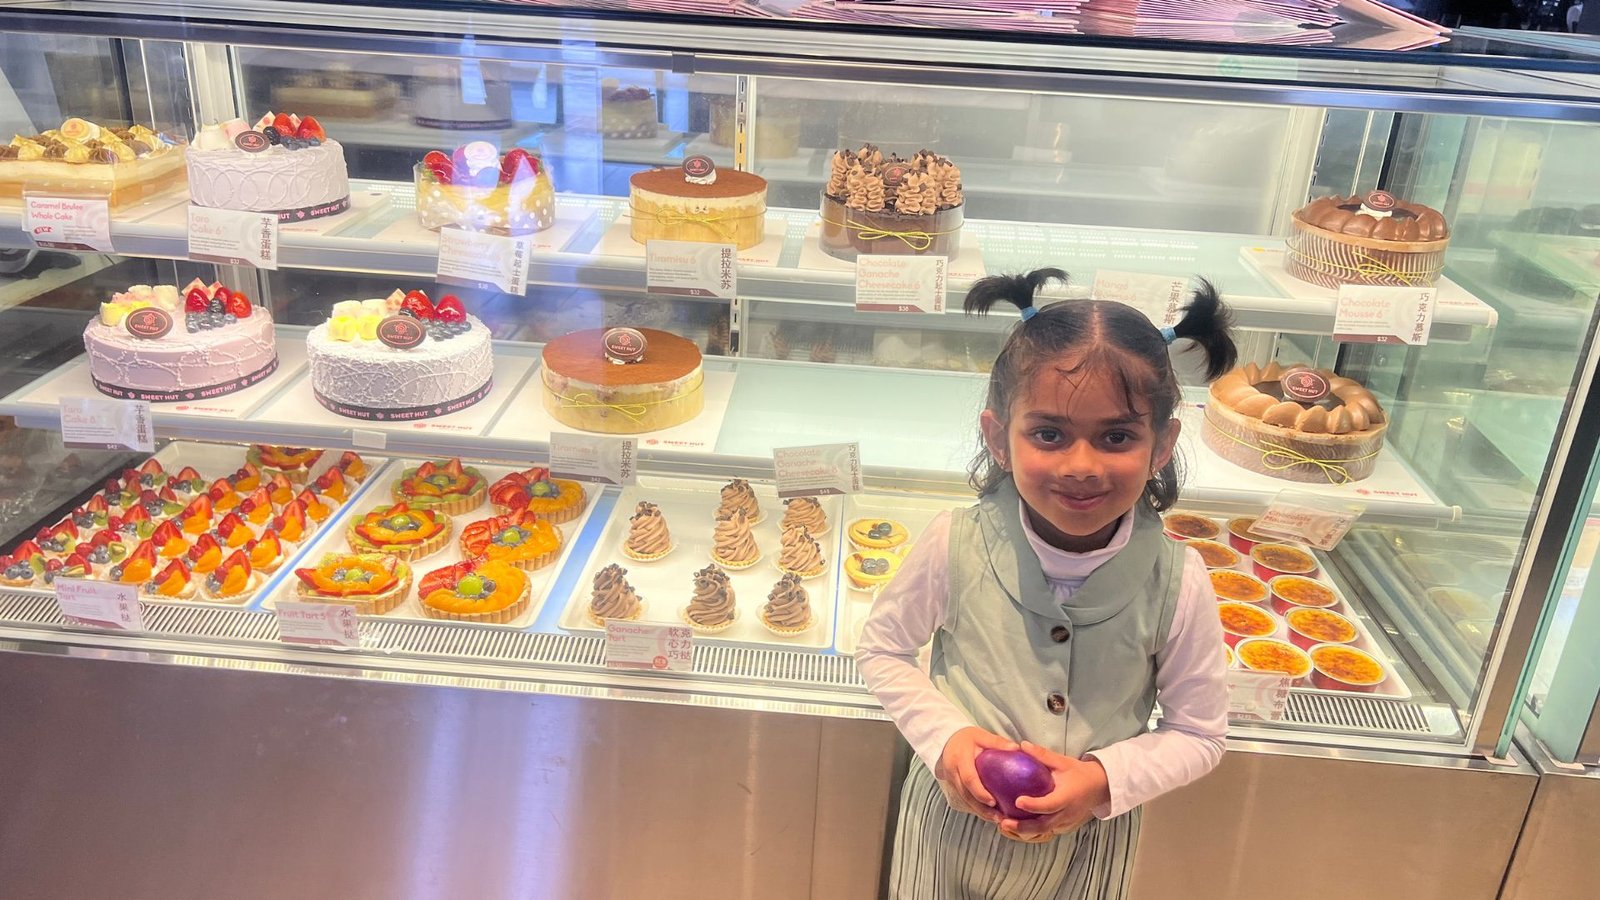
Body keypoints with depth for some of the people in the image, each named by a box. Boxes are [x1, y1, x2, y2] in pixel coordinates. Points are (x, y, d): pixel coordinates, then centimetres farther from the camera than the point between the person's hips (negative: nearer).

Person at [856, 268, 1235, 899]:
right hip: (955, 819, 0)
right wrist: (945, 736, -18)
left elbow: (1198, 735, -6)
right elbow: (881, 648, -4)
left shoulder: (1177, 582, -19)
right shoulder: (956, 545, -21)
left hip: (1090, 840, 0)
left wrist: (1105, 778, -21)